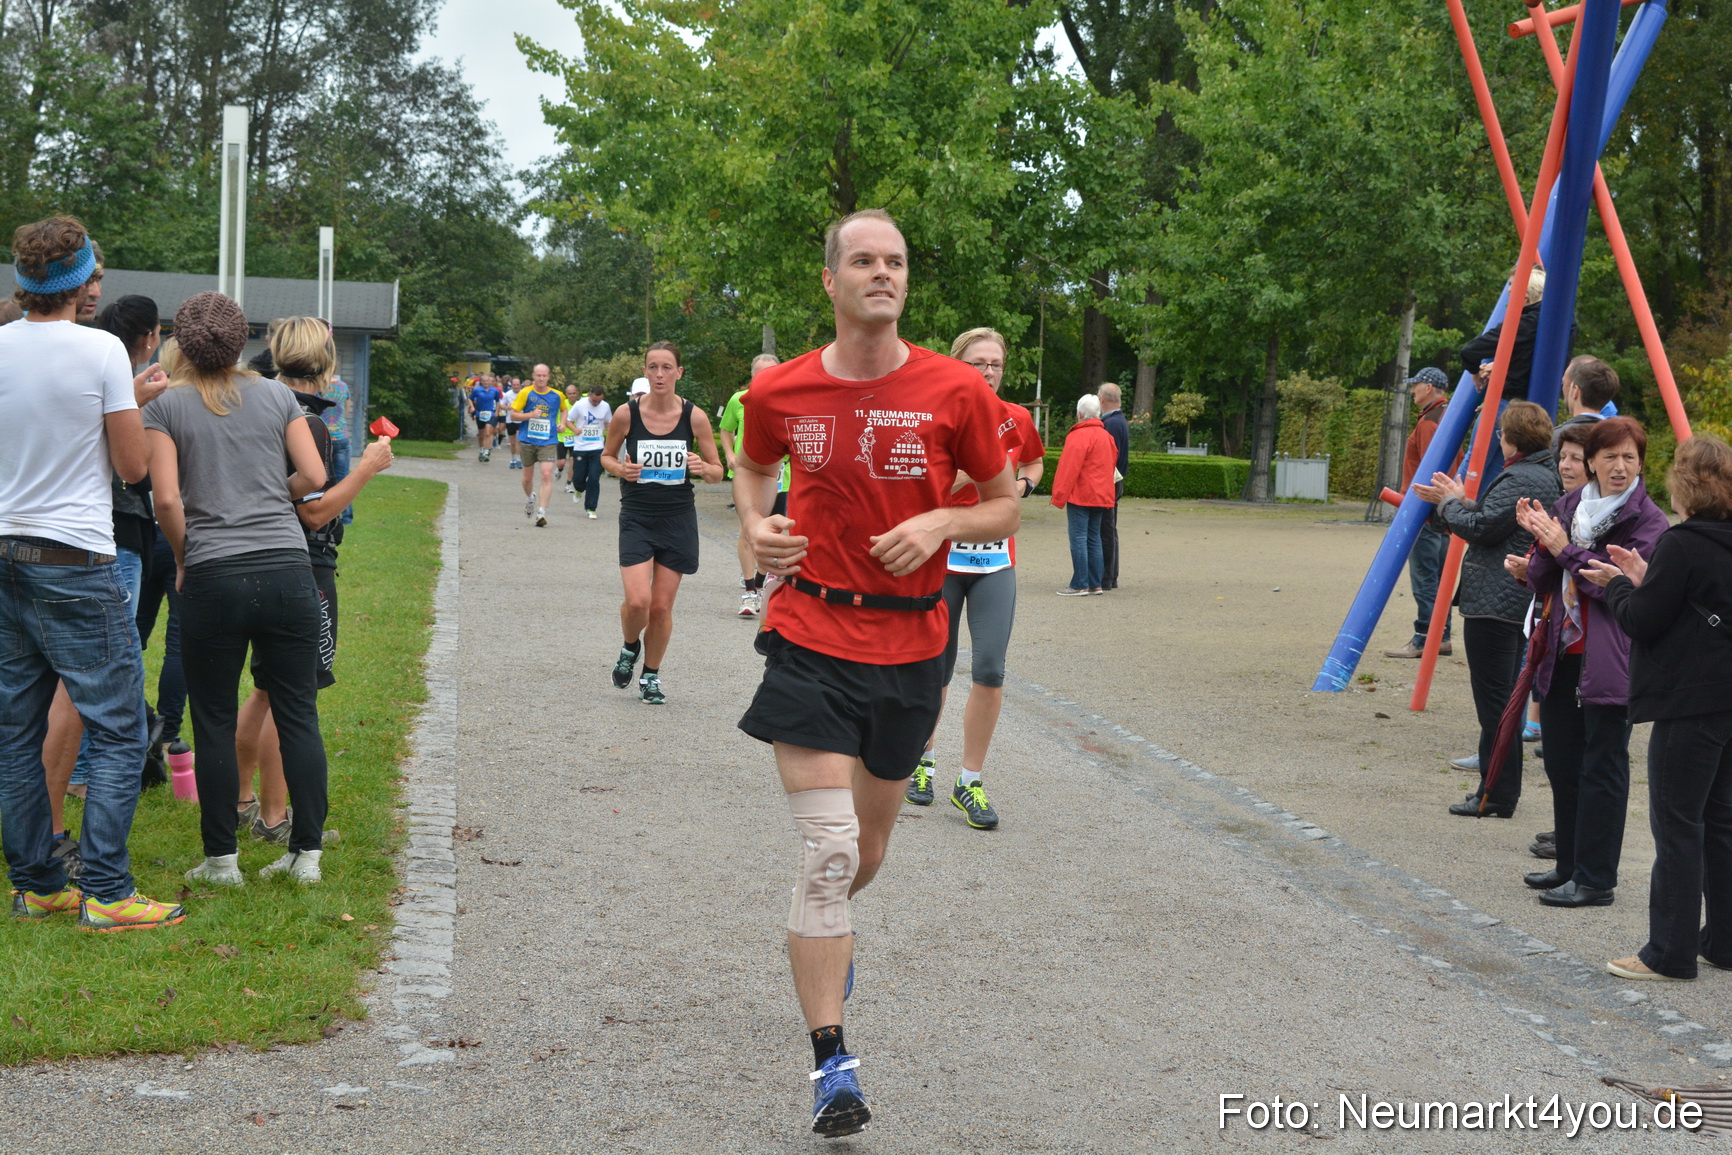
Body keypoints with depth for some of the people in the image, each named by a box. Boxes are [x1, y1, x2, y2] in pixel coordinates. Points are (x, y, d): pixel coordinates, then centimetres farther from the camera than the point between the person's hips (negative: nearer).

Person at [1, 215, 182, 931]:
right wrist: (131, 405, 10)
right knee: (118, 732, 0)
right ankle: (105, 893, -3)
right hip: (75, 563, -6)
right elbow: (133, 467, -8)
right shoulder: (101, 350, -11)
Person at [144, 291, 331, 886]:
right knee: (298, 714, 8)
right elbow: (314, 476, 3)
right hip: (289, 569, 2)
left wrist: (184, 559, 8)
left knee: (214, 723, 8)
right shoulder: (276, 395, 7)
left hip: (213, 577, -2)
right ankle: (308, 852, 11)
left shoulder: (166, 406, 1)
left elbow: (167, 500, -7)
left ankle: (222, 859, 13)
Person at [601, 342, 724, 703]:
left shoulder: (694, 417, -4)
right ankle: (630, 646, 19)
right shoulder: (627, 414, -6)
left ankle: (651, 675, 26)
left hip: (678, 520, 1)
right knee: (637, 601, -15)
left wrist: (703, 468, -18)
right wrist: (620, 469, -11)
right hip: (637, 517, -1)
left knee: (662, 606, 4)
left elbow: (717, 471, 4)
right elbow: (606, 456, 11)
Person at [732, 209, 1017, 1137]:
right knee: (828, 848, -11)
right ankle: (831, 1062, -4)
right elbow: (751, 464, 19)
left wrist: (942, 522, -16)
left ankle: (824, 928, 54)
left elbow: (1003, 507, 4)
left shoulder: (955, 390, -6)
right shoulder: (781, 391, -3)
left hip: (909, 646, 2)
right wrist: (756, 524, -2)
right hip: (810, 639, -2)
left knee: (868, 845, 19)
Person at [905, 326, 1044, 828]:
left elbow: (1034, 462, 25)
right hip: (941, 557, -2)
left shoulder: (1016, 419, 3)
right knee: (936, 669, 8)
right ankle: (923, 759, 34)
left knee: (990, 669, -9)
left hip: (995, 560, 2)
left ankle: (970, 782, 3)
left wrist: (1022, 484, 4)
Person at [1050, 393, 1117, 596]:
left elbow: (1069, 468, -17)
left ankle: (1080, 585, -10)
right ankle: (1094, 584, 13)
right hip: (1101, 496, 8)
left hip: (1080, 496, -8)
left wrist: (1059, 496, -14)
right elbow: (1111, 463, 21)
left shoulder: (1079, 436, -13)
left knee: (1078, 539, -8)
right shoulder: (1106, 436, 14)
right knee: (1093, 539, 12)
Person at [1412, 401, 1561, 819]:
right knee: (1503, 698, 16)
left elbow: (1483, 527, -20)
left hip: (1493, 605, -11)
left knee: (1493, 699, -6)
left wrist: (1451, 503, -2)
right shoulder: (1545, 476, 16)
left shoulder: (1519, 479, -17)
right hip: (1518, 605, 11)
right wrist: (1454, 502, 18)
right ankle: (1502, 791, 23)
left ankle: (1496, 796, -4)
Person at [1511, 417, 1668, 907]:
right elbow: (1541, 585, 9)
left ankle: (1596, 879, 5)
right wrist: (1542, 540, -9)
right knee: (1561, 763, 14)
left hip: (1611, 662, -7)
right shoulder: (1567, 507, 10)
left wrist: (1566, 548, -17)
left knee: (1601, 770, -2)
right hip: (1563, 655, 7)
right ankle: (1570, 864, 27)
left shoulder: (1648, 521, -8)